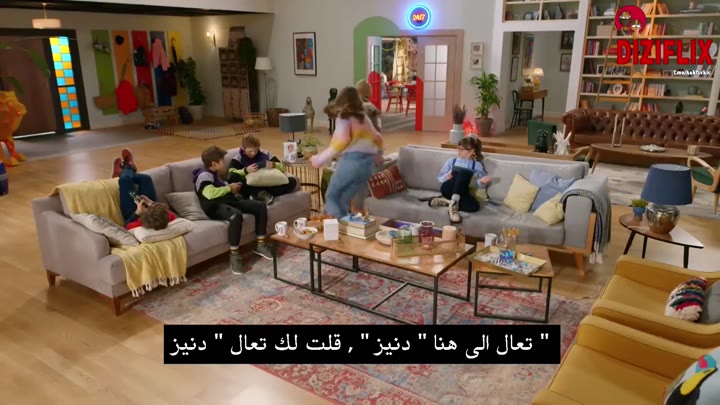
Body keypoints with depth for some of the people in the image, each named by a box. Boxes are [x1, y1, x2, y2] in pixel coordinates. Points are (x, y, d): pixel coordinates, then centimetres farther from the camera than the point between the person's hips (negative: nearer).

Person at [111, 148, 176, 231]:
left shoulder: (139, 226, -47)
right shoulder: (168, 219, -43)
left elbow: (127, 226, -24)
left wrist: (137, 212, -33)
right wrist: (152, 204, -24)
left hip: (133, 216, -2)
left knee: (125, 179, 1)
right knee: (145, 178, 8)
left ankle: (127, 169, 42)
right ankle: (130, 170, 47)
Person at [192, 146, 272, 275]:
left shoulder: (214, 174, 21)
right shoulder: (204, 175, -11)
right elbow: (210, 193, -29)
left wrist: (232, 189, 14)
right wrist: (229, 188, -14)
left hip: (228, 201, 10)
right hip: (215, 207, -10)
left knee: (261, 206, -2)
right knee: (236, 215, -41)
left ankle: (260, 245, 3)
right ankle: (234, 255, -31)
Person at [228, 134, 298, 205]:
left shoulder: (265, 154, 12)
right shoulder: (238, 158, 5)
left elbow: (281, 167, 13)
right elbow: (231, 173, -10)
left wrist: (274, 165, -10)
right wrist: (246, 171, -27)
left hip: (267, 185, 3)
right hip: (250, 188, -3)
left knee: (292, 181, -20)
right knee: (232, 177, -32)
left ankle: (257, 195, -29)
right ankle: (262, 194, -32)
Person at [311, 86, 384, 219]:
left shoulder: (344, 118, 0)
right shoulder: (364, 118, 21)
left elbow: (341, 141, -16)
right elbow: (377, 138, 32)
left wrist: (320, 159, -12)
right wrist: (378, 156, 52)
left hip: (351, 160, -6)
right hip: (368, 163, 6)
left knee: (332, 197, 8)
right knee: (344, 200, 14)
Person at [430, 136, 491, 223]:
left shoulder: (477, 165, 15)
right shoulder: (451, 161, 18)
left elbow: (480, 185, 9)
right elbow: (439, 177, 16)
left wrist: (482, 182, -17)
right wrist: (446, 177, -9)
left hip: (462, 192, 1)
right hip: (448, 188, -1)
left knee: (474, 206, -36)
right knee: (463, 173, -32)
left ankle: (447, 201, -21)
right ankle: (453, 202, -36)